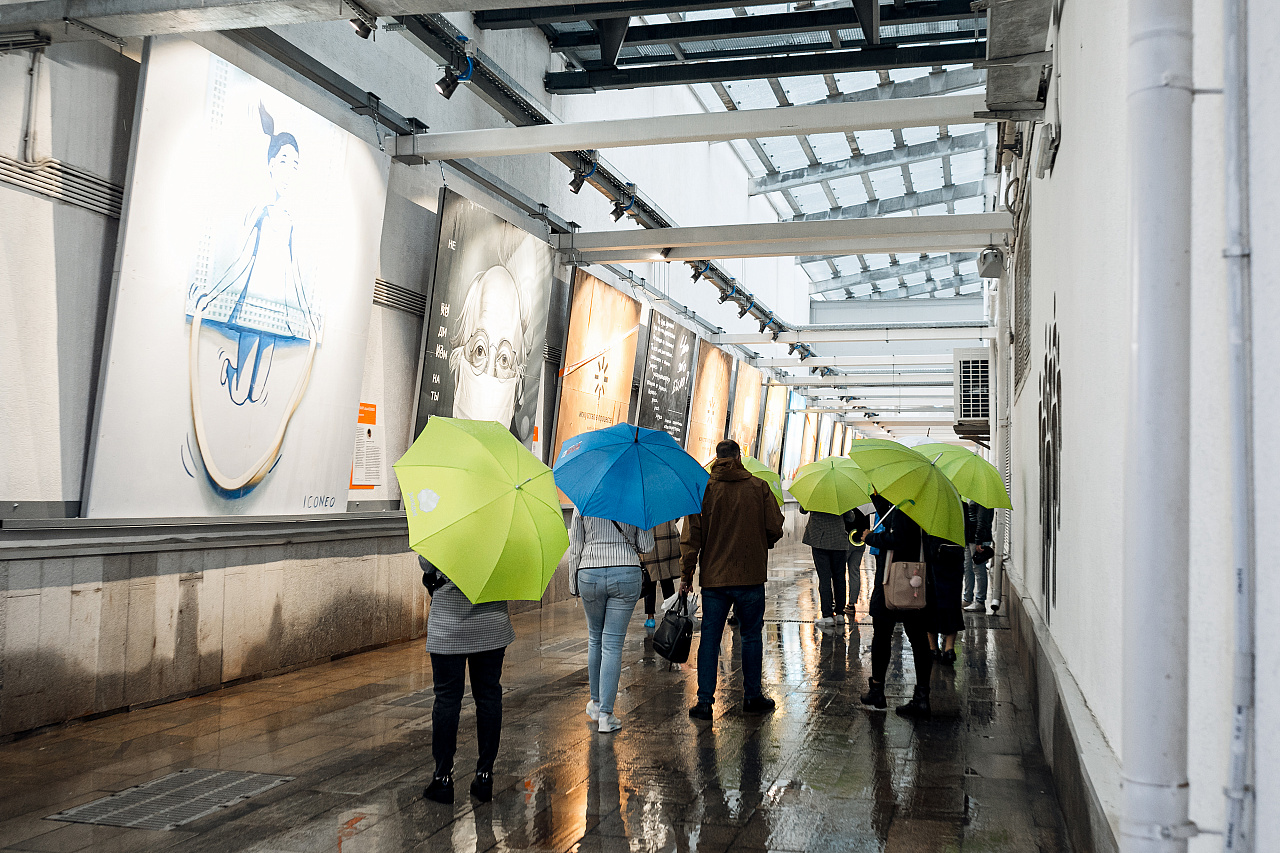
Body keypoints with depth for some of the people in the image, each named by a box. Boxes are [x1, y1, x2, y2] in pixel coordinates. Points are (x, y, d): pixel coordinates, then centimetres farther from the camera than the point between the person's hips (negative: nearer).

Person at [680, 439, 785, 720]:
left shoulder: (703, 489, -1)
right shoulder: (759, 487, -2)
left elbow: (691, 536, -3)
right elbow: (775, 529, -1)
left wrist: (687, 574, 3)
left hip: (713, 578, 1)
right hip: (750, 576, 0)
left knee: (710, 638, 5)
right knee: (752, 636, 12)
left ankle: (704, 701, 4)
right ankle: (752, 696, 20)